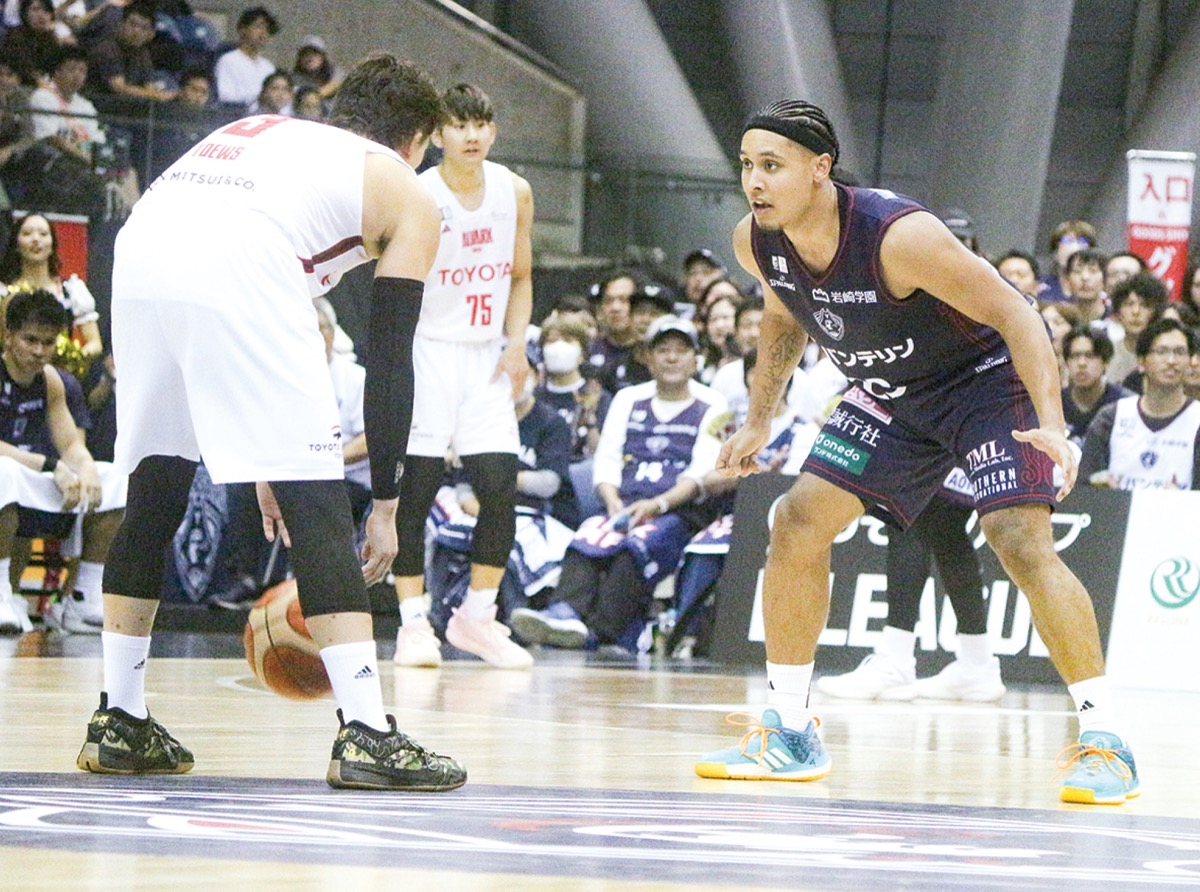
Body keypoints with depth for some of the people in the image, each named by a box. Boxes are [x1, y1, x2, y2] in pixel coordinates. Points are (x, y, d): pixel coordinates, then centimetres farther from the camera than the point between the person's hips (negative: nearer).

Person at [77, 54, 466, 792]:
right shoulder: (408, 197, 22)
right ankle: (366, 735, -7)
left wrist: (264, 464, 39)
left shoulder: (261, 132, 38)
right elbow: (390, 362, 16)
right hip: (236, 273, -6)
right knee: (316, 501, -1)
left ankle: (120, 723, 23)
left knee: (154, 493, 19)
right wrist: (386, 508, 20)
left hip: (139, 248, 6)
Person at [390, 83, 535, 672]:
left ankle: (476, 617, 10)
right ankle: (413, 623, 1)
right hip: (426, 352, -4)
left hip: (486, 358, 4)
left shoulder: (514, 193, 3)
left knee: (501, 490, -3)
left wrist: (516, 343, 1)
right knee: (416, 491, -7)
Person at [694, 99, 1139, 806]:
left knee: (1021, 541, -23)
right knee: (800, 519, -2)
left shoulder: (899, 235, -35)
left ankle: (1105, 740, -17)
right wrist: (760, 422, 14)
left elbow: (1016, 315, -30)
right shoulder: (756, 243, -13)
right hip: (894, 394, 7)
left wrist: (1052, 425, -40)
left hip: (987, 375, -7)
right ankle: (789, 733, 9)